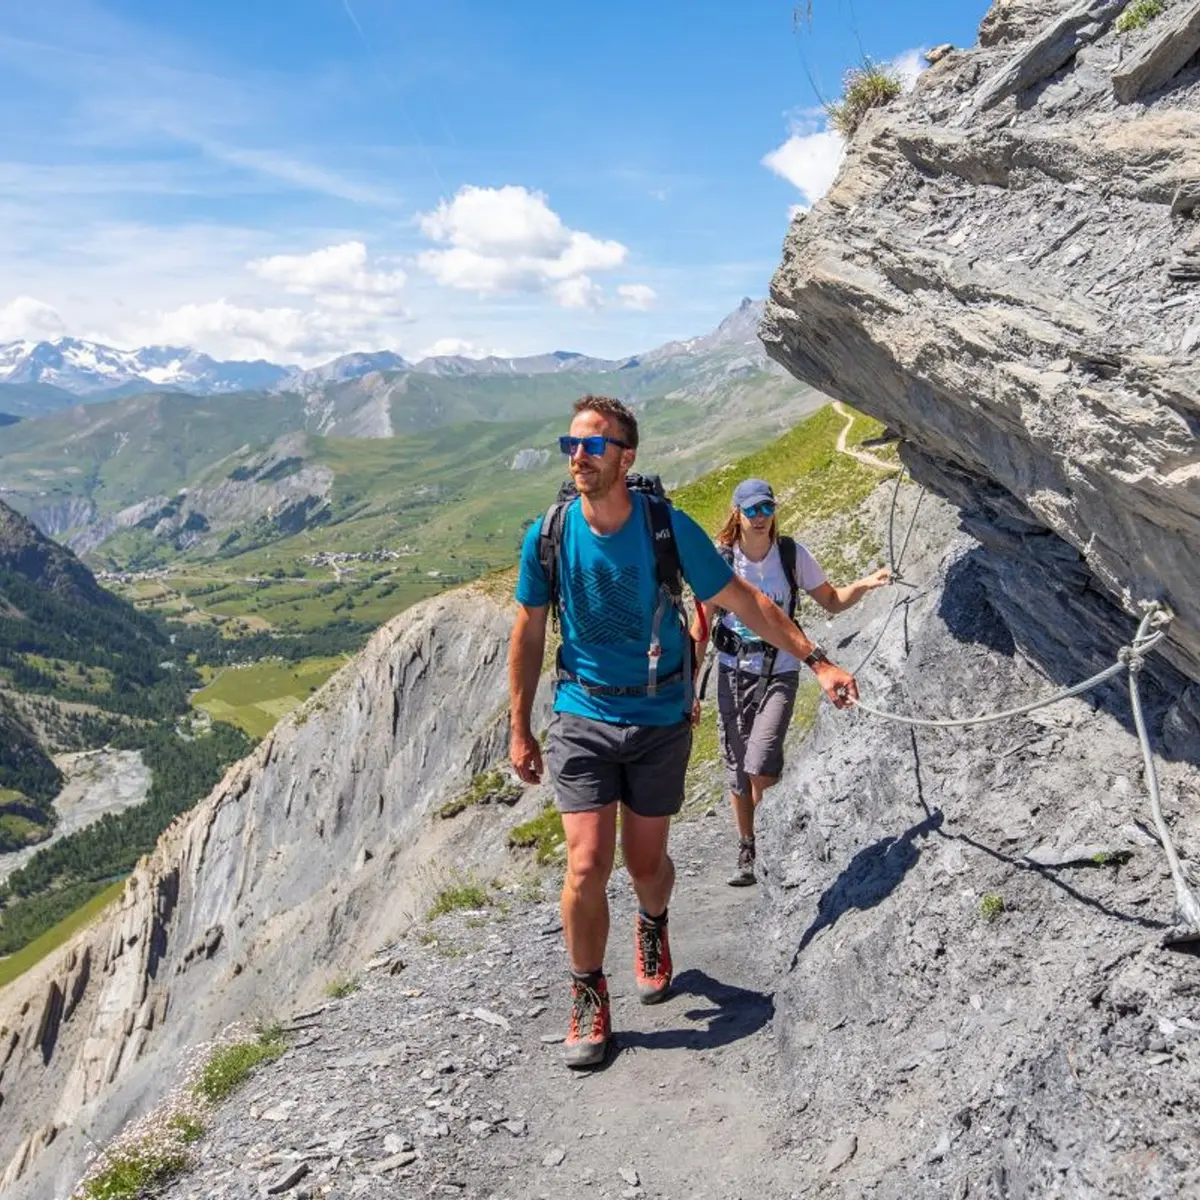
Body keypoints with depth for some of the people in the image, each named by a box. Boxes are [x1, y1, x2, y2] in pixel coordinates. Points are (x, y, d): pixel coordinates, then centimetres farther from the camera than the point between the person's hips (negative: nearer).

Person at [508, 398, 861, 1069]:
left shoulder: (669, 528, -12)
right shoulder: (548, 535, -7)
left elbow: (744, 602, -3)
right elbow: (529, 634, 3)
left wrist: (817, 661, -5)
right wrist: (520, 730, 6)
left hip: (660, 720, 0)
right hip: (583, 719, 0)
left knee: (646, 860, 11)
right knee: (587, 865, -9)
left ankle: (653, 930, 47)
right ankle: (590, 999, 15)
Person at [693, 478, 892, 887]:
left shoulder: (792, 555, -6)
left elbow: (831, 601, 6)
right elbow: (700, 629, -4)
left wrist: (865, 585, -15)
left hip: (779, 674, -1)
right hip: (733, 674, 1)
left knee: (760, 769, -16)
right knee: (737, 772, 9)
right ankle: (747, 850, 29)